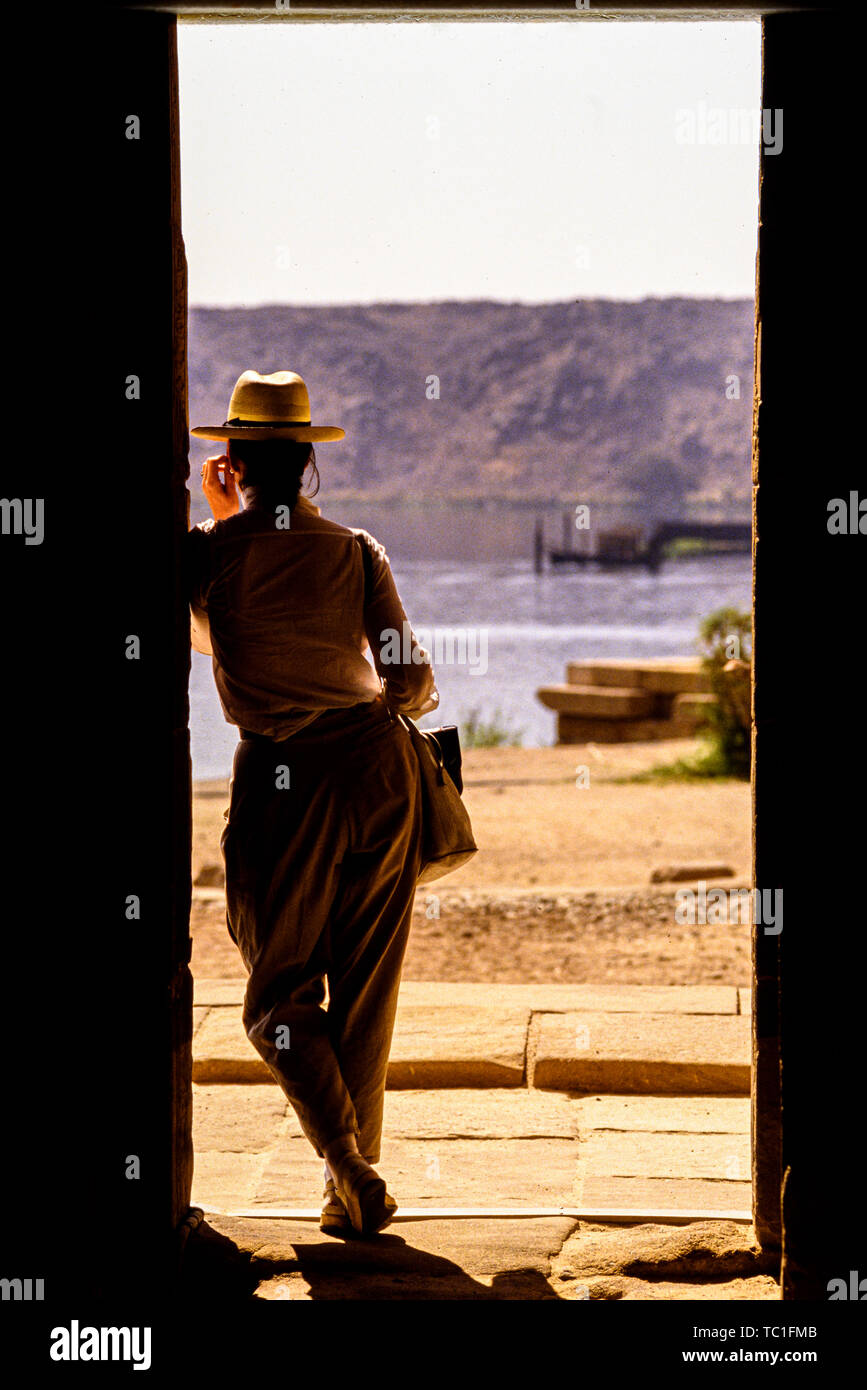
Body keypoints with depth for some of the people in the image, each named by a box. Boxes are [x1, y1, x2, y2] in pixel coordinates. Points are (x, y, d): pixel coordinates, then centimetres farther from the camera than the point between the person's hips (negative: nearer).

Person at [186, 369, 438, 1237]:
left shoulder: (211, 551, 0)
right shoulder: (356, 550, 5)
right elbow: (409, 683, 1)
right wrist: (417, 697, 25)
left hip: (283, 776, -2)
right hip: (376, 764, 3)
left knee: (280, 994, 6)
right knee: (365, 995, 12)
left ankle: (347, 1164, -13)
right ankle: (358, 1179, 15)